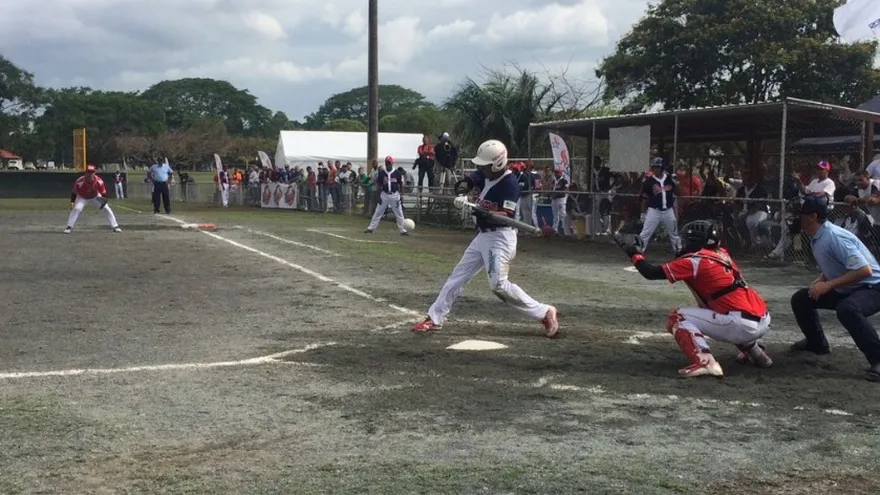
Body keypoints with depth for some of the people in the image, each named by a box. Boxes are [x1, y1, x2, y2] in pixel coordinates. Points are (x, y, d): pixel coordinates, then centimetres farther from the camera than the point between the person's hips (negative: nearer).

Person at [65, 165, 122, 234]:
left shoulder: (99, 181, -29)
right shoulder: (79, 182, -32)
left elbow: (103, 192, -16)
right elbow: (74, 192, -18)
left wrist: (104, 200, -33)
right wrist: (72, 202, -27)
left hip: (95, 197, 2)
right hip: (82, 198, -1)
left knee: (106, 209, -6)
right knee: (76, 209, -23)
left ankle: (115, 226, 3)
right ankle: (69, 227, -12)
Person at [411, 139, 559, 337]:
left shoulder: (510, 183, -18)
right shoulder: (484, 174, 5)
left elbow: (505, 215, -23)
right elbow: (463, 183, -2)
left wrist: (482, 213, -41)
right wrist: (461, 195, -25)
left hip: (500, 237, -9)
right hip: (483, 235, 9)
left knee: (498, 284, -18)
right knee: (458, 275, 10)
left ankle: (544, 313, -9)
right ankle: (434, 318, 19)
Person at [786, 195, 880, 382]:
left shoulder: (834, 237, -27)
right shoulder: (816, 238, 2)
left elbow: (864, 270, -33)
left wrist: (828, 284, -29)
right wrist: (819, 281, -2)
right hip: (845, 290, 10)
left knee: (847, 309, -40)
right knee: (800, 299, 10)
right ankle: (817, 343, 29)